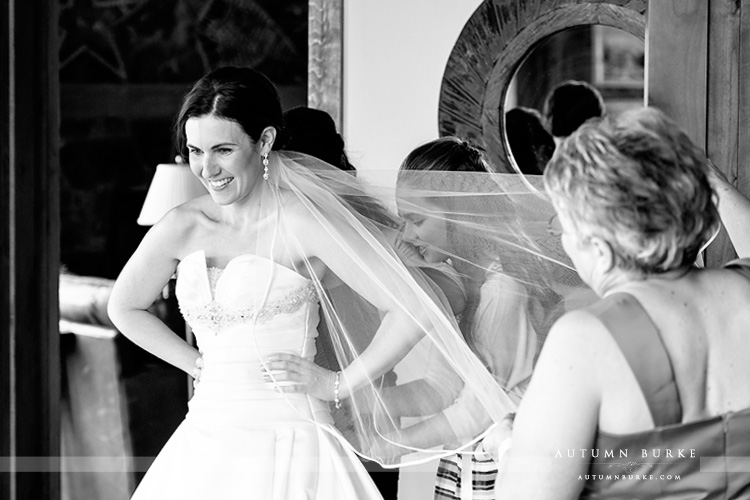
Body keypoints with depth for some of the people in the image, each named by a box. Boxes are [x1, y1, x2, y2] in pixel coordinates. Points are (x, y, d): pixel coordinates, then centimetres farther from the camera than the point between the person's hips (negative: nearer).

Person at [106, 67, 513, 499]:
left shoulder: (303, 222, -9)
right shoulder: (182, 228, 5)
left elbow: (417, 307, -13)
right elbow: (125, 308, 24)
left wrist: (339, 384, -7)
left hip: (283, 447, -5)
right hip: (202, 444, 5)